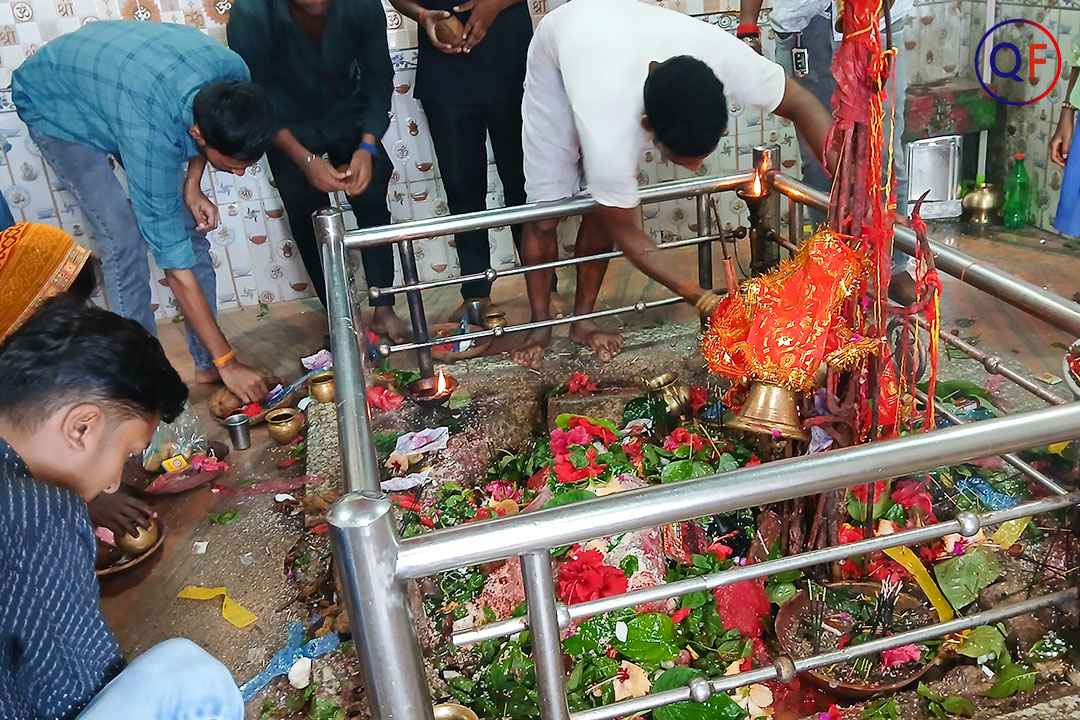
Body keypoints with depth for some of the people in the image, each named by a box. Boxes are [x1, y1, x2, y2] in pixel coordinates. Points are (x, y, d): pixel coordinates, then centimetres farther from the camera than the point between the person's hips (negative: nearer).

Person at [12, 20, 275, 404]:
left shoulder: (234, 74, -29)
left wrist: (192, 187, -15)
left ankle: (207, 364, 7)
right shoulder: (150, 132, -44)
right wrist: (228, 361, -34)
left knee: (190, 223, -3)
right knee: (124, 240, -18)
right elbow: (175, 264, -38)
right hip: (57, 107, -6)